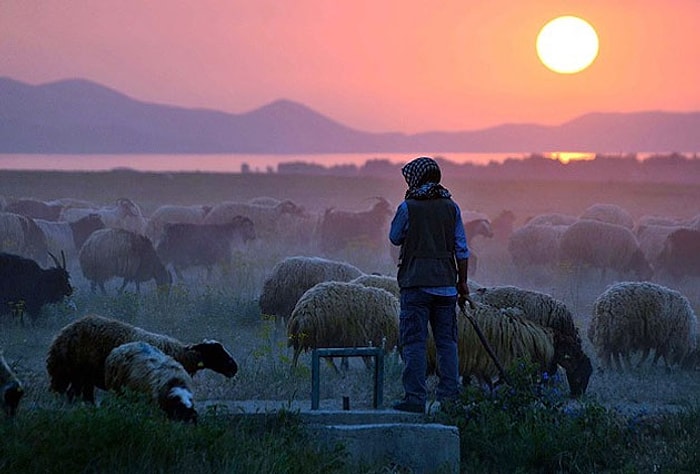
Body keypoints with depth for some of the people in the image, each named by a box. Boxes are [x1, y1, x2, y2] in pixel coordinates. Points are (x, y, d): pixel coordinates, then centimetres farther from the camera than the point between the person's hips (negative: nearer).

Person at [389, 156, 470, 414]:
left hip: (416, 283, -4)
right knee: (447, 341, 7)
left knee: (414, 342, -3)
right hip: (446, 283, 4)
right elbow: (462, 248, 7)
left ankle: (415, 398, -8)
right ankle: (449, 396, 4)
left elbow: (395, 238, 10)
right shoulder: (451, 207, 6)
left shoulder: (408, 207, -5)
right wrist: (462, 282, 14)